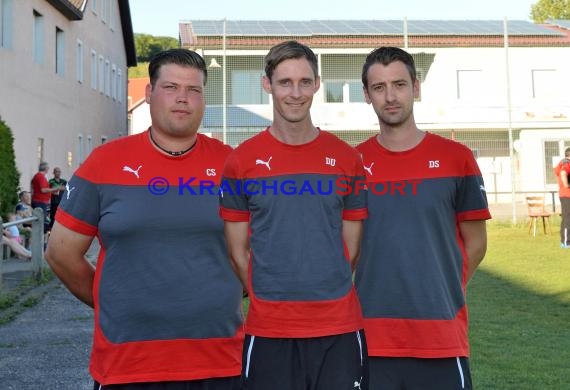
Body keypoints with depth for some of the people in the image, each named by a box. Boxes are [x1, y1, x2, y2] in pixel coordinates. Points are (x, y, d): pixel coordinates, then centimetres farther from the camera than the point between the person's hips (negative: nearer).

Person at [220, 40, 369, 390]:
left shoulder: (346, 158, 3)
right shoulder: (242, 161, -1)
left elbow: (352, 245, 8)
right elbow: (238, 250, 4)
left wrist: (329, 294, 5)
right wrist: (269, 297, 3)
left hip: (340, 328, 1)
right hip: (268, 331, -1)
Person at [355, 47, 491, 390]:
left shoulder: (456, 158, -1)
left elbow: (475, 244, 6)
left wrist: (438, 294, 8)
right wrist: (378, 295, 4)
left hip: (443, 339, 0)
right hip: (372, 339, 1)